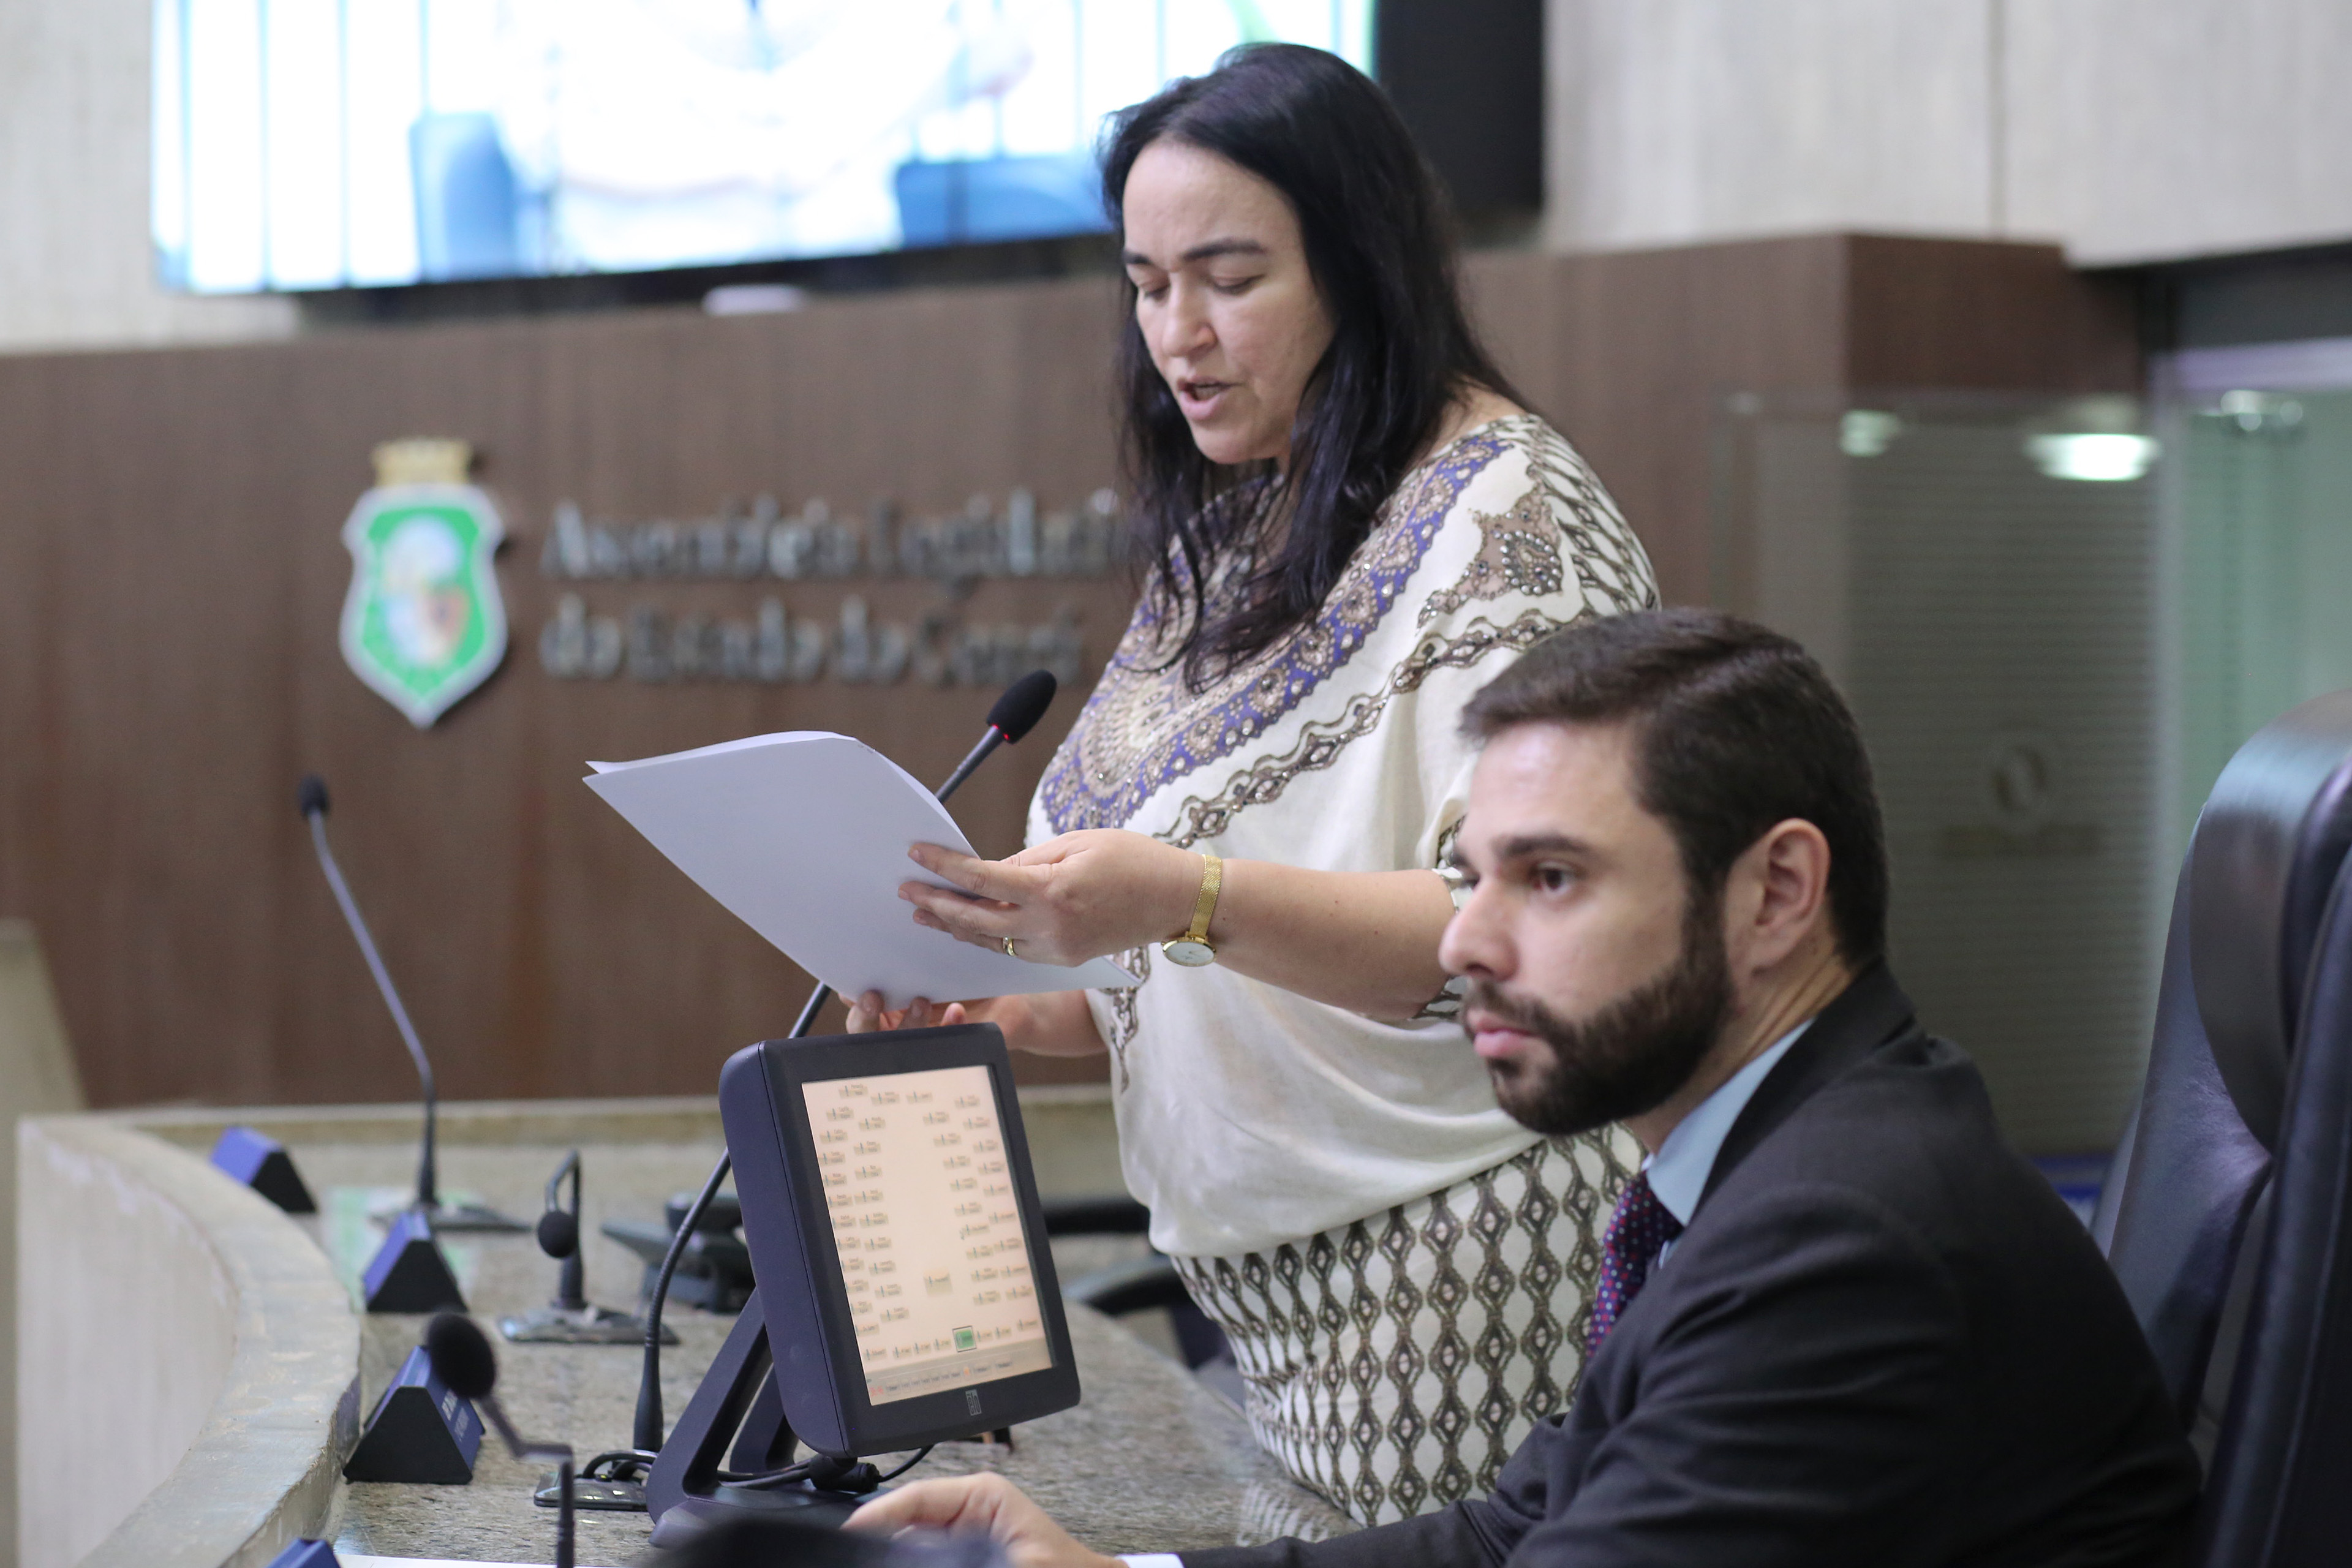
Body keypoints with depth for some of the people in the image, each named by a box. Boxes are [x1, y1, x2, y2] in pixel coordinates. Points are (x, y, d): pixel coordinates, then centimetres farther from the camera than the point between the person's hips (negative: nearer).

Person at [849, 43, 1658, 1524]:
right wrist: (1015, 1016, 2)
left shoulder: (1506, 512, -11)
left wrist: (1188, 900, -34)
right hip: (1285, 1285, 8)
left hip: (1461, 1275, -7)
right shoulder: (1241, 534, 14)